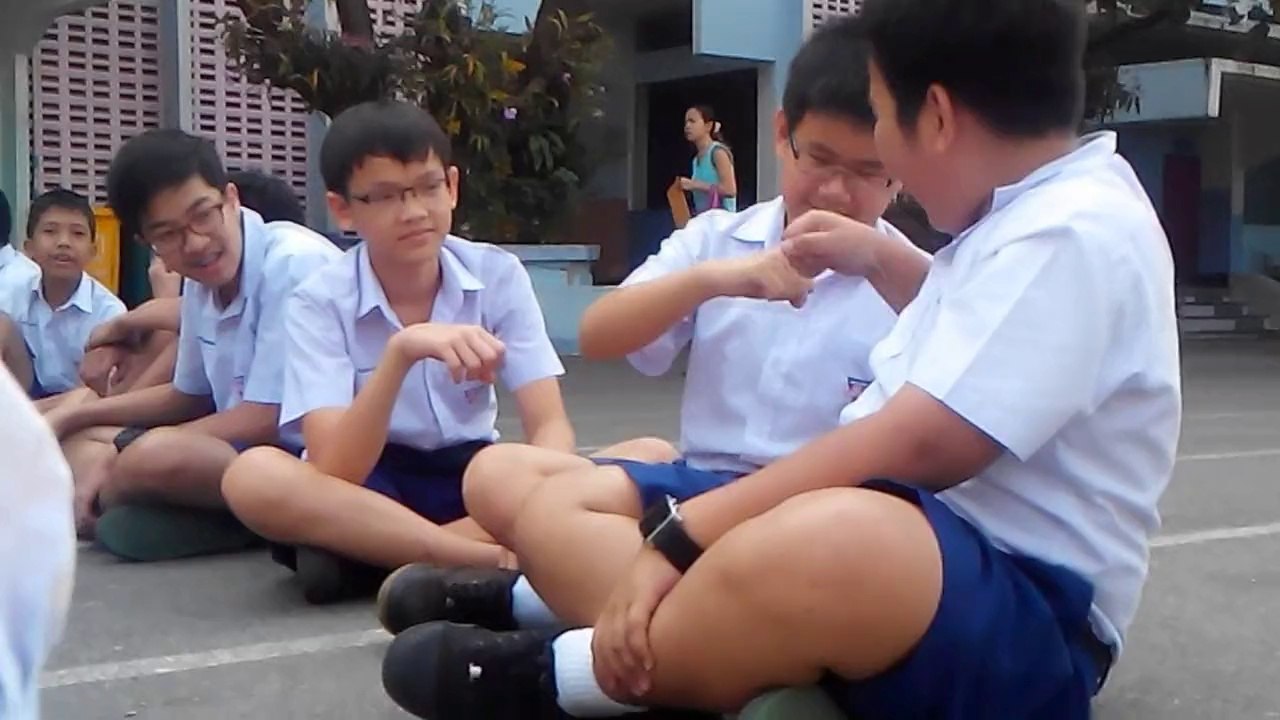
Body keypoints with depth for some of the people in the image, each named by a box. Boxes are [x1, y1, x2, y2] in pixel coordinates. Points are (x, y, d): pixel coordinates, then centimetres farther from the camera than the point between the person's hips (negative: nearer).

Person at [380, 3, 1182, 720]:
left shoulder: (1075, 235, -18)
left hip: (1027, 622, -10)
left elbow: (919, 444, -27)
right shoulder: (1033, 214, 13)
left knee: (827, 544, -45)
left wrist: (680, 541, -26)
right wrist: (881, 261, 31)